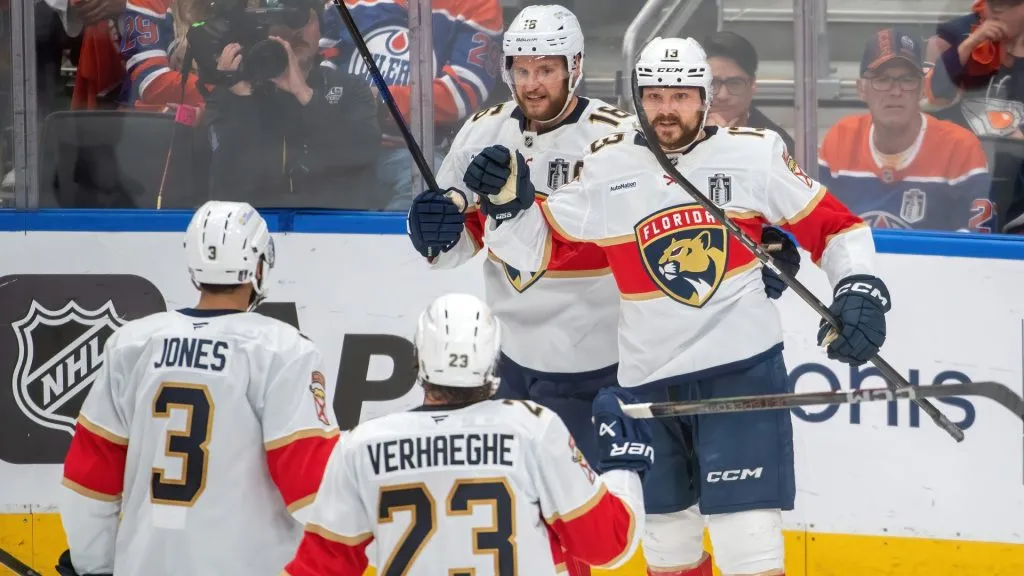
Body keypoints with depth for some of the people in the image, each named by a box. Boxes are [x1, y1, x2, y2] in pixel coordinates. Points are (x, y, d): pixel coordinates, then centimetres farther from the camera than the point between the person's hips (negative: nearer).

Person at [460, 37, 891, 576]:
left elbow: (835, 226, 3)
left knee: (746, 532, -12)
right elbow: (538, 247, 8)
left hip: (741, 364, -3)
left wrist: (860, 291, -9)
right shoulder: (606, 167, 1)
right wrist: (506, 202, -10)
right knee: (665, 529, 16)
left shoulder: (755, 154, -4)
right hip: (649, 376, 4)